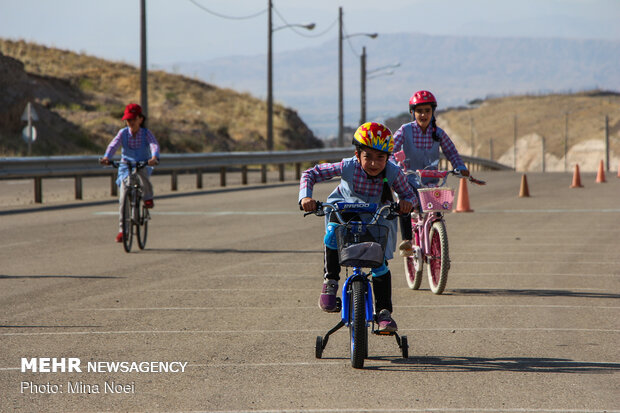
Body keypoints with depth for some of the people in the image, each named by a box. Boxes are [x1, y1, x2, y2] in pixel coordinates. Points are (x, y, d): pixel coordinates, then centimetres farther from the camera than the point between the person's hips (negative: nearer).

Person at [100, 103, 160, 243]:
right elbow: (113, 145, -23)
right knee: (124, 197, -9)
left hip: (143, 166, -1)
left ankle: (148, 198, -16)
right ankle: (122, 229, -1)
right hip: (125, 168, 1)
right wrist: (106, 157, -44)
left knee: (142, 173, -38)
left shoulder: (146, 133, -9)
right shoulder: (123, 133, -6)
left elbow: (154, 145, -27)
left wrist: (154, 158, -50)